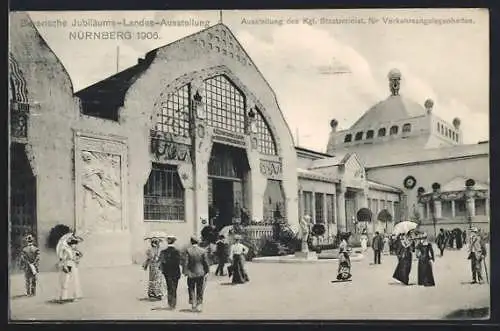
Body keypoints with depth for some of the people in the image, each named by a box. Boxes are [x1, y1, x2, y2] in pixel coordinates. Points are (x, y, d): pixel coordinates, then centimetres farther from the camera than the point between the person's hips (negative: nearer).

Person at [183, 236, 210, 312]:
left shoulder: (188, 250, -8)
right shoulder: (203, 251, -4)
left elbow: (186, 262, -9)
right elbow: (206, 262, -2)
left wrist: (185, 271, -2)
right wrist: (206, 272, 6)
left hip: (191, 273, -1)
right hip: (200, 273, 1)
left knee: (191, 290, 12)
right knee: (200, 290, 10)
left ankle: (193, 305, 12)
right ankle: (199, 305, 7)